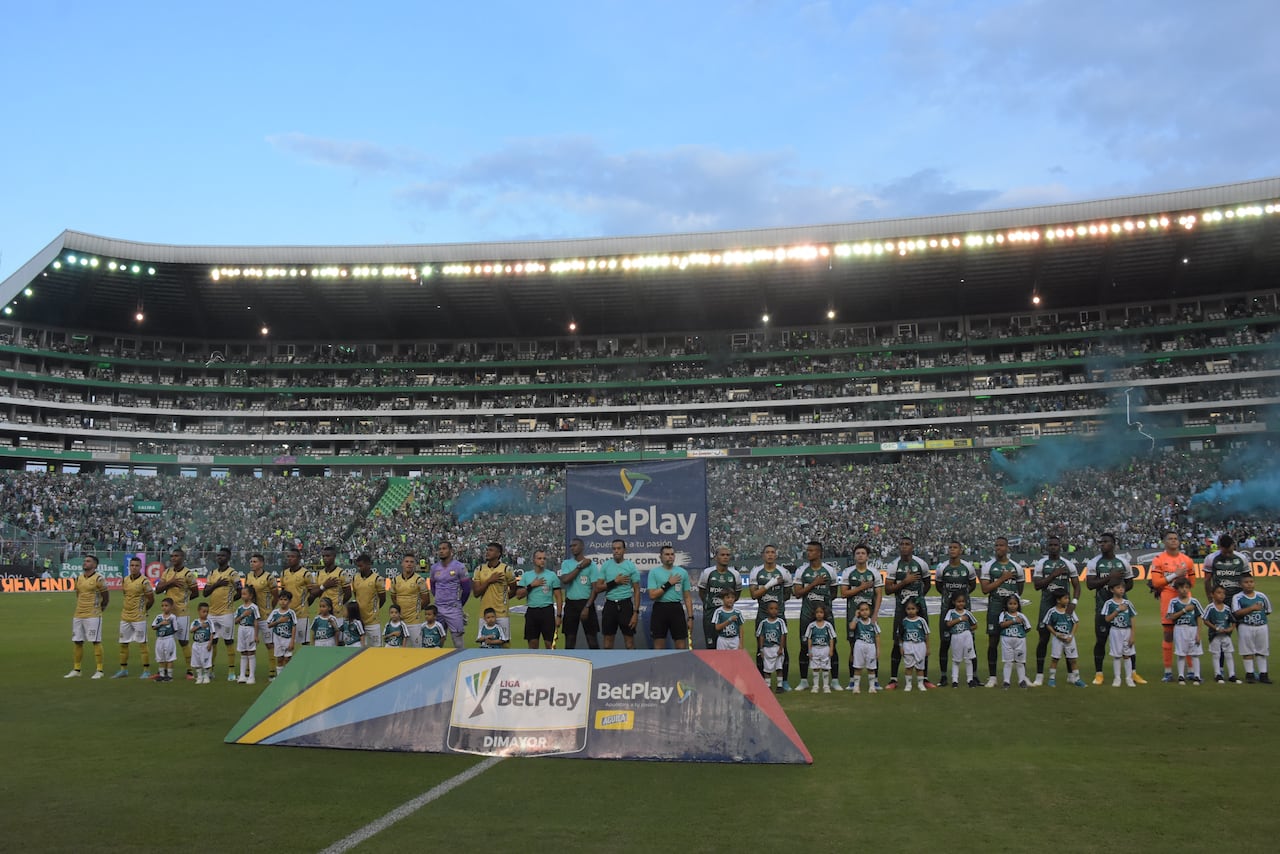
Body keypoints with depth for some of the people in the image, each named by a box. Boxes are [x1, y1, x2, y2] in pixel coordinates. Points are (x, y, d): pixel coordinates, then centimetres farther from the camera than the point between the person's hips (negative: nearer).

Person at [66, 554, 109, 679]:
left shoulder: (99, 578, -8)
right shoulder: (78, 578, 12)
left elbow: (106, 597, -2)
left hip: (93, 616, -7)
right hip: (78, 616, 7)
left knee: (96, 642, -4)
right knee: (77, 642, 9)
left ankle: (99, 670, 0)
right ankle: (76, 670, 18)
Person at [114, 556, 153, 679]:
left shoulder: (144, 581, -11)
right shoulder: (125, 579, 8)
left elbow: (151, 599, -6)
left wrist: (142, 609, 4)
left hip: (138, 618, -7)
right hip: (125, 617, 7)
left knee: (142, 644, -4)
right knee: (123, 644, 12)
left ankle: (146, 671, 1)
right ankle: (123, 670, 23)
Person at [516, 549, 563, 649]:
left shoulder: (552, 576, 2)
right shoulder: (526, 575, 7)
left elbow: (558, 597, 1)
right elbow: (518, 595, 2)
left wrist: (559, 615, -6)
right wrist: (531, 585, -10)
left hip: (547, 611, -2)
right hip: (532, 611, 2)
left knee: (549, 643, -3)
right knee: (532, 643, 6)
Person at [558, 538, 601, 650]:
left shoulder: (591, 564, -3)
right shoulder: (566, 563, 5)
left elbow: (595, 588, -6)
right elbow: (565, 580, -13)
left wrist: (587, 607, -14)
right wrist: (580, 567, -13)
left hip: (586, 603, -3)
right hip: (570, 604, 3)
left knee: (592, 638, -1)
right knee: (569, 638, 6)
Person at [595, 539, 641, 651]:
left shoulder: (631, 566, -2)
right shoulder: (605, 565, 5)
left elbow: (636, 591, -2)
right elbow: (598, 588, 1)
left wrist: (636, 613, -10)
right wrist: (615, 582, -12)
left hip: (625, 605, -2)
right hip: (610, 605, 3)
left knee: (629, 641, 0)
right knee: (608, 640, 8)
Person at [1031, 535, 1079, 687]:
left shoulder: (1068, 564, 4)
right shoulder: (1041, 564, 2)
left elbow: (1076, 585, 5)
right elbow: (1036, 585, -6)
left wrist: (1074, 602, -9)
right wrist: (1053, 575, -15)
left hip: (1065, 603, 1)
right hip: (1047, 604, -1)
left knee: (1069, 637, 1)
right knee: (1043, 638, -3)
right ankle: (1039, 676, 3)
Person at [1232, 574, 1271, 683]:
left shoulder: (1262, 596, 6)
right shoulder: (1237, 598, -5)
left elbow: (1267, 611, 14)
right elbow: (1237, 613, -16)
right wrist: (1252, 608, -17)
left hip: (1262, 626, 3)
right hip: (1246, 627, -3)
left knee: (1262, 651, 8)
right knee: (1248, 652, 3)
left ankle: (1263, 674, 14)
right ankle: (1249, 674, 10)